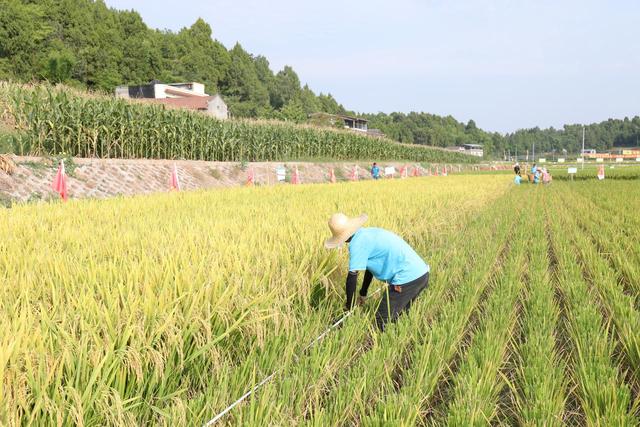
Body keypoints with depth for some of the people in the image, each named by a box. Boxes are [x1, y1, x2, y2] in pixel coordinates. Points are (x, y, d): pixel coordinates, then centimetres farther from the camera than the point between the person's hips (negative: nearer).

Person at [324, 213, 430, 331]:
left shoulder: (357, 243, -11)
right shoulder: (369, 232, 18)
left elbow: (352, 277, -9)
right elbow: (370, 266, 29)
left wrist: (349, 307, 3)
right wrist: (362, 294, 37)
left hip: (407, 279, -9)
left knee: (381, 323, -1)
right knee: (396, 317, 24)